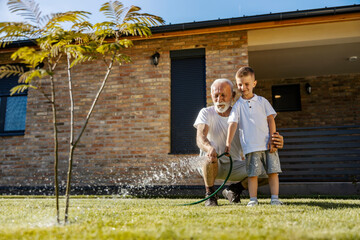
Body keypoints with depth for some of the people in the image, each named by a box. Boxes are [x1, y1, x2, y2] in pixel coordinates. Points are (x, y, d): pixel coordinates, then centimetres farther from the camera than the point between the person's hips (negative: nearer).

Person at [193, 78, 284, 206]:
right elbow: (200, 137, -29)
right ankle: (209, 194, -12)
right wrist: (209, 148, -54)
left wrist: (277, 142, -38)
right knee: (210, 154, -38)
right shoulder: (206, 113, -11)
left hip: (234, 165, 3)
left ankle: (233, 189, 9)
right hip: (210, 165, -3)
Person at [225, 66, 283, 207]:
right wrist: (228, 143, -15)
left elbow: (271, 120, 8)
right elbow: (233, 124, -3)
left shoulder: (262, 101, 10)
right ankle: (253, 199, 6)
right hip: (251, 147, -1)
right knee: (253, 173, -2)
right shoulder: (238, 105, 6)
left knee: (273, 172, 2)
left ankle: (275, 198, 10)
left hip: (268, 145, 2)